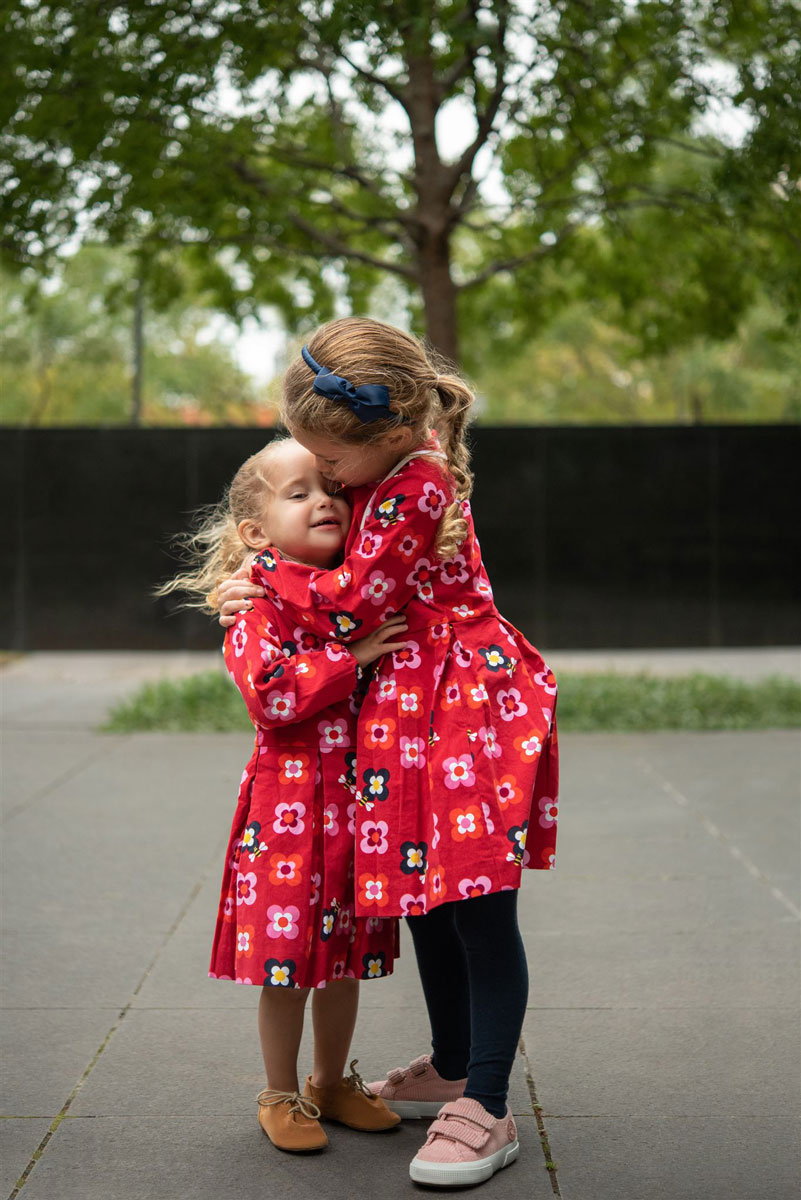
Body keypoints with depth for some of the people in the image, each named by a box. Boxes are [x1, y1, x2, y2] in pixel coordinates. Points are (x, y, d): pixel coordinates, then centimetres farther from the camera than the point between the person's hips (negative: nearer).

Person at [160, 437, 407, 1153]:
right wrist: (350, 659, -24)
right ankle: (281, 1096, 21)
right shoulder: (260, 604, -9)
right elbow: (269, 692, -24)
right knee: (287, 965, 3)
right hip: (289, 803, -6)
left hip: (358, 801, 6)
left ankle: (332, 1081, 33)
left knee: (347, 957, 15)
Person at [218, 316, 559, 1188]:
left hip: (463, 701, -10)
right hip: (415, 707, 10)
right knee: (425, 897, 17)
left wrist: (265, 582, -3)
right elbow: (357, 564, 24)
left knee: (477, 905, -7)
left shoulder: (410, 491, -21)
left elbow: (352, 605, -18)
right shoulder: (407, 463, 8)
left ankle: (487, 1113, -2)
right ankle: (450, 1069, 32)